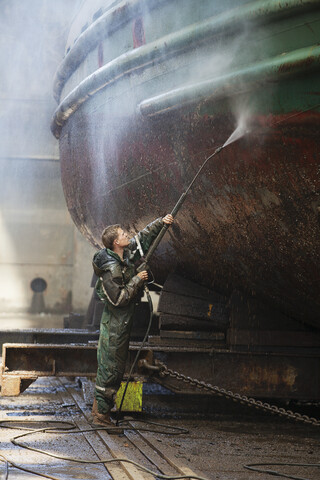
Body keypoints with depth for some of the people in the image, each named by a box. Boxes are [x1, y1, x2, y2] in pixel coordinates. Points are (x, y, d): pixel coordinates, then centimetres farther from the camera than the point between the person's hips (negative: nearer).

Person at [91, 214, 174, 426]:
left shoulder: (127, 253, 1)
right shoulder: (110, 269, -24)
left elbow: (144, 236, 15)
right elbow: (118, 298, -25)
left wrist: (162, 222, 3)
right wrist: (137, 281, -18)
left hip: (123, 323, 9)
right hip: (115, 326, -9)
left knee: (117, 367, 14)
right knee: (110, 368, -5)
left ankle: (101, 409, 22)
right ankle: (101, 414, 1)